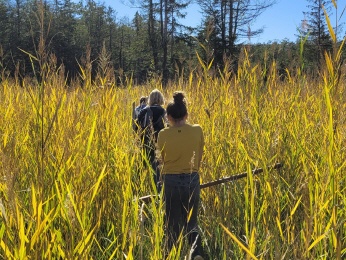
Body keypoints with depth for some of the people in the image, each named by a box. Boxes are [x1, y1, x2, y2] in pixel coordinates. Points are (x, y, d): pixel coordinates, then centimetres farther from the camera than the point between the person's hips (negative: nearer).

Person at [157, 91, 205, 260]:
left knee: (173, 224, 11)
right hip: (192, 179, 2)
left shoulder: (163, 135, -8)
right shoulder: (197, 131, -4)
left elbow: (163, 159, 4)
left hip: (171, 181, -1)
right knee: (191, 221, 16)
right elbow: (199, 158, 5)